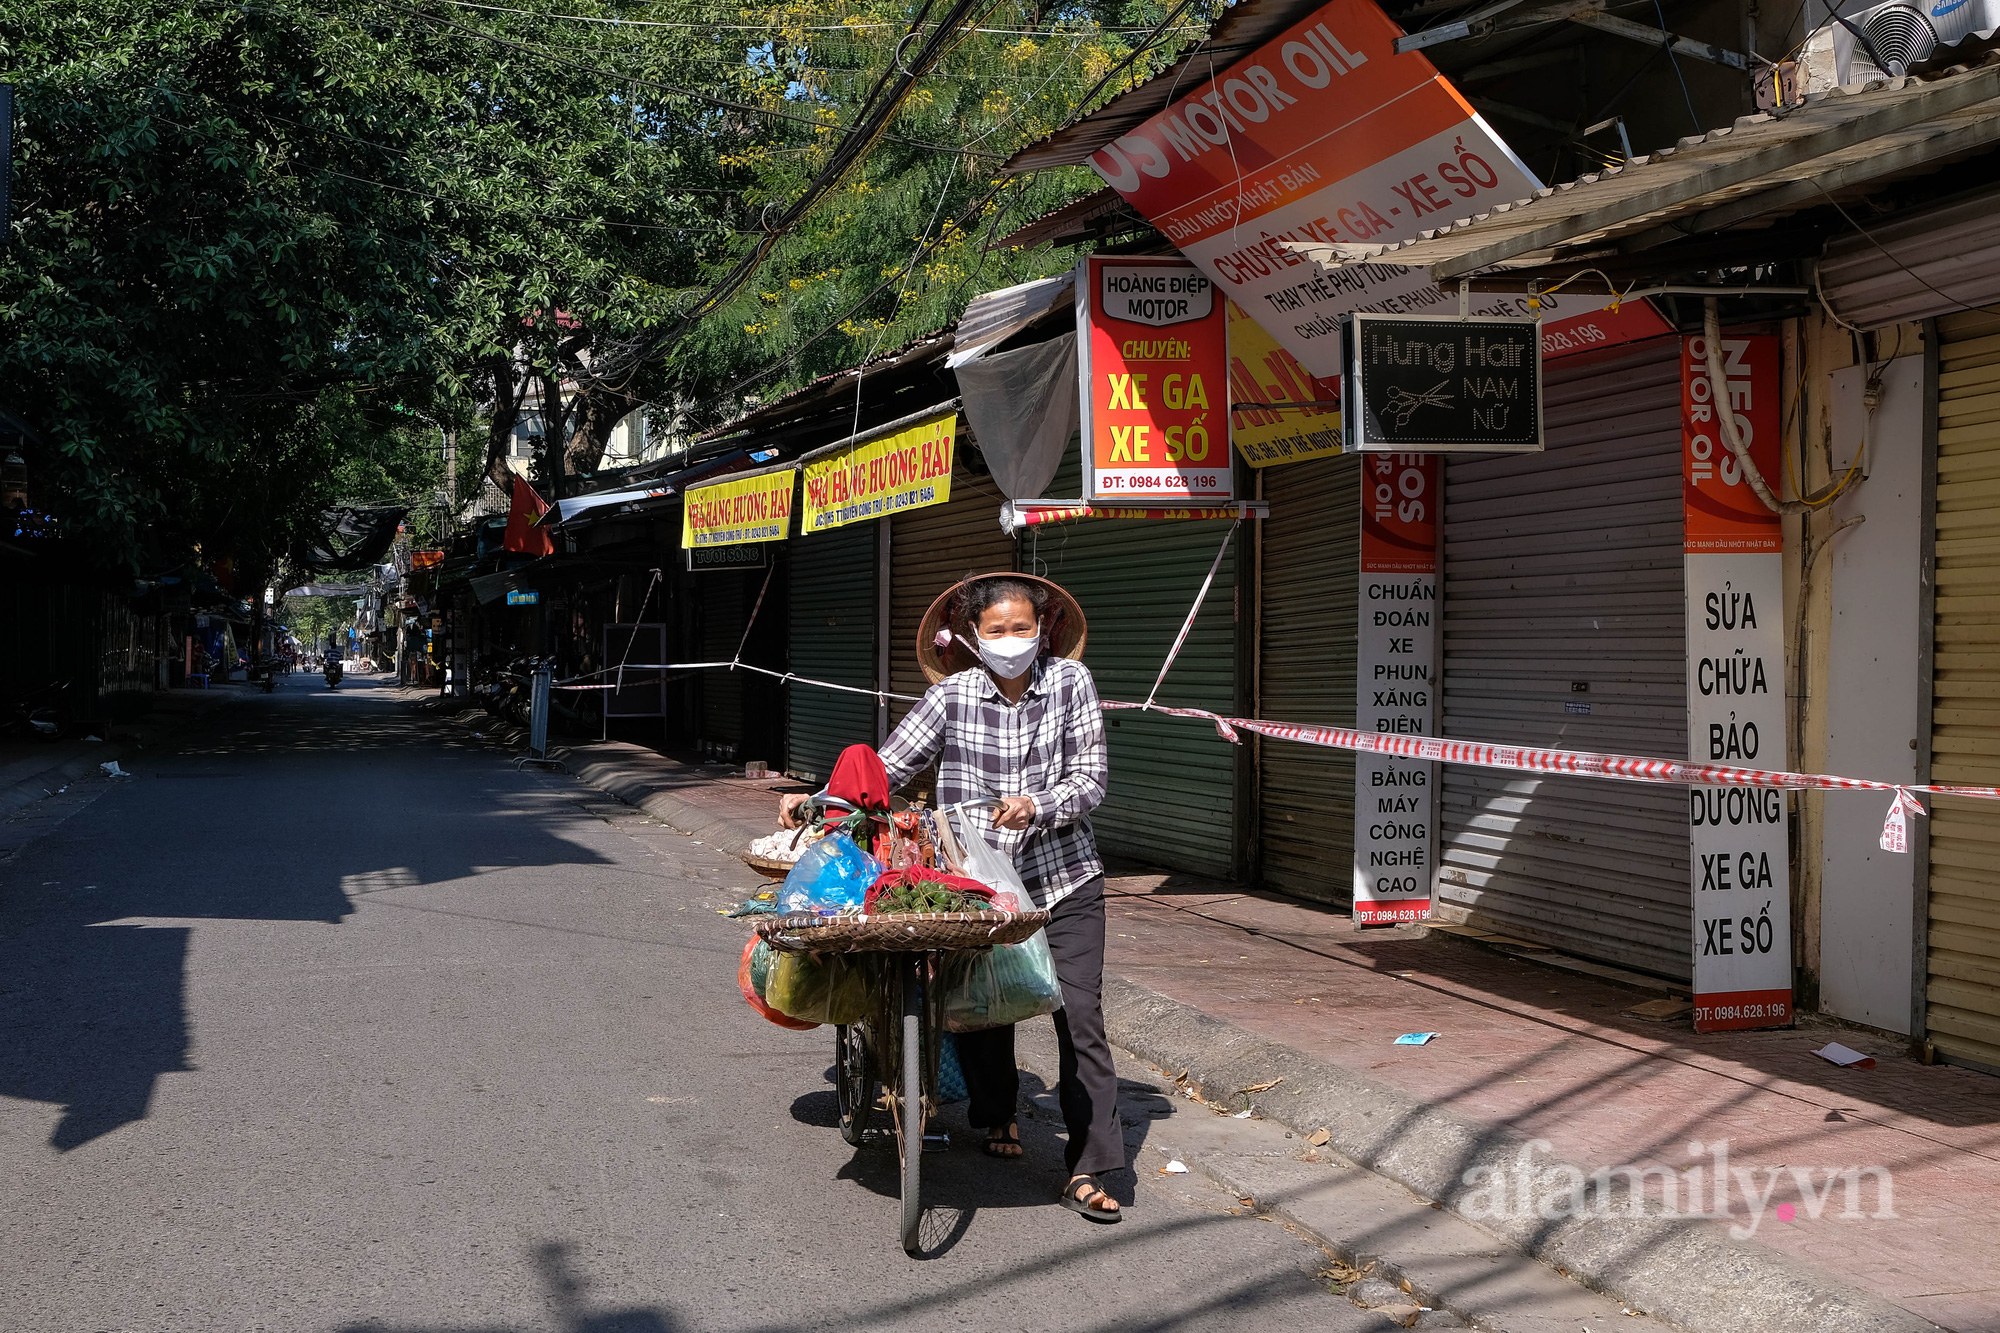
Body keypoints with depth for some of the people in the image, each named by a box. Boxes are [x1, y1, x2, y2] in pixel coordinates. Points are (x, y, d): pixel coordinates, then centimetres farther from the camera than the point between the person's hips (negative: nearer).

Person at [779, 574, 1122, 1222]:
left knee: (1079, 1014, -8)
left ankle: (1088, 1170, -1)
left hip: (1064, 879, -1)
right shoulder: (953, 694, -2)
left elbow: (1091, 779, -6)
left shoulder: (1071, 682, -3)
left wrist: (1036, 805, -22)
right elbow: (888, 766, 0)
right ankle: (996, 1113, 37)